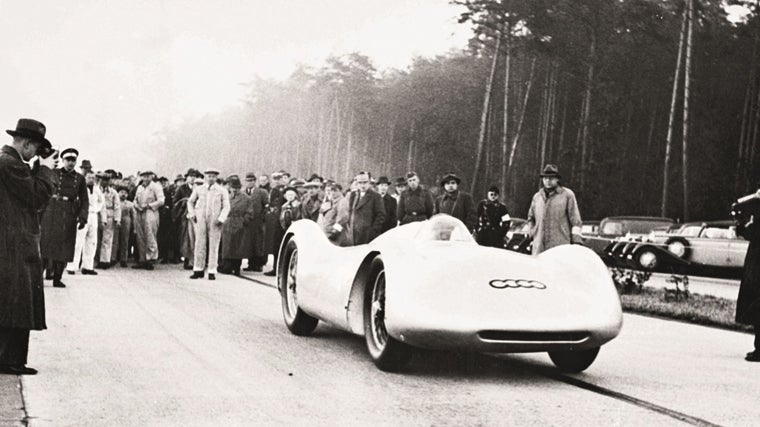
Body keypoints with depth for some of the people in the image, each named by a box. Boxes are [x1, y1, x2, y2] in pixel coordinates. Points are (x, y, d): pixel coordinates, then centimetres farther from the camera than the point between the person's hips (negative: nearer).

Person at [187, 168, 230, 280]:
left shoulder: (222, 191, 2)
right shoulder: (199, 189, 8)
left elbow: (226, 207, 1)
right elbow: (190, 201, 21)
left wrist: (221, 219, -12)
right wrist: (192, 214, 8)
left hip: (215, 221, -2)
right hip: (201, 220, 2)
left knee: (214, 246, 0)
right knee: (199, 244, 1)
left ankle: (212, 271, 4)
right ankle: (198, 270, 8)